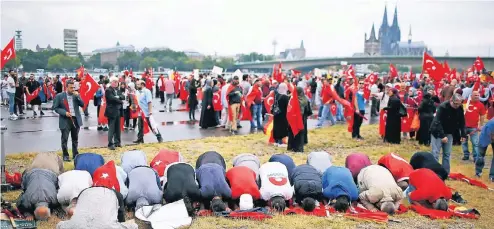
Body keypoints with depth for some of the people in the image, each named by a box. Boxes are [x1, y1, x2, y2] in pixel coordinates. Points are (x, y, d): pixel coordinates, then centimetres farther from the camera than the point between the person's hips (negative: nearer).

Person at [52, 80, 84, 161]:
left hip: (76, 119, 3)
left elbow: (82, 105, 0)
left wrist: (77, 96, -12)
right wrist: (65, 112, -16)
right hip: (65, 120, -3)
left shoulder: (76, 95, 6)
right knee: (64, 139, 0)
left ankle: (75, 154, 25)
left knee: (75, 139, 13)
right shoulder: (59, 96, -4)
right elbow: (55, 108, -3)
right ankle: (65, 155, 11)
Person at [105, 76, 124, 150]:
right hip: (112, 111, -8)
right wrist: (121, 101, -7)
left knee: (118, 128, 12)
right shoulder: (108, 90, -9)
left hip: (118, 111, 8)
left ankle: (117, 142, 21)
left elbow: (122, 97, 5)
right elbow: (112, 98, -20)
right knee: (111, 129, -5)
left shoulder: (117, 90, 16)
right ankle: (110, 144, -1)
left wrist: (118, 97, -15)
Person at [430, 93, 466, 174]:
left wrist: (463, 134, -1)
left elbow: (462, 122, 4)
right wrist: (442, 135, -32)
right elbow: (438, 122, -28)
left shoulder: (460, 108, -8)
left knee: (447, 154, 7)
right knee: (435, 154, -5)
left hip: (449, 133, 5)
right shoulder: (443, 107, -25)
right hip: (437, 132, -5)